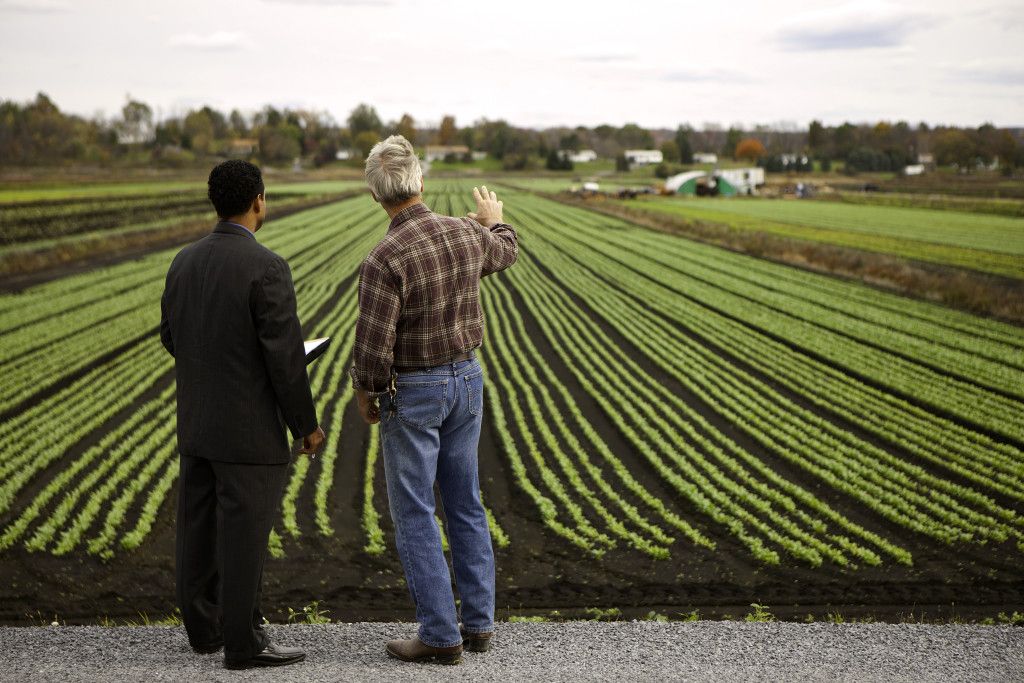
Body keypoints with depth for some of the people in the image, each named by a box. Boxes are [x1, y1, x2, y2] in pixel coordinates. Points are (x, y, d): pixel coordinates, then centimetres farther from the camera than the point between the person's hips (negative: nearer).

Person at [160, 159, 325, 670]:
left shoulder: (184, 261, 4)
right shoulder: (266, 267, -18)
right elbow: (285, 356, -18)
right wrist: (307, 425, -7)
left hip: (195, 423, 7)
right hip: (248, 430, -7)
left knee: (200, 531, 14)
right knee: (243, 537, 0)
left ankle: (204, 627, 25)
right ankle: (243, 643, 7)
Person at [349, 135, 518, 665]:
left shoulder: (385, 258, -23)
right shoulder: (467, 234, -3)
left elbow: (372, 346, -23)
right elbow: (504, 253, 22)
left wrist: (366, 394, -4)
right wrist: (494, 220, 43)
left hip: (411, 393, -6)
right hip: (466, 380, 6)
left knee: (414, 516, 2)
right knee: (465, 504, 15)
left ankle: (441, 636, 5)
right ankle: (478, 622, 22)